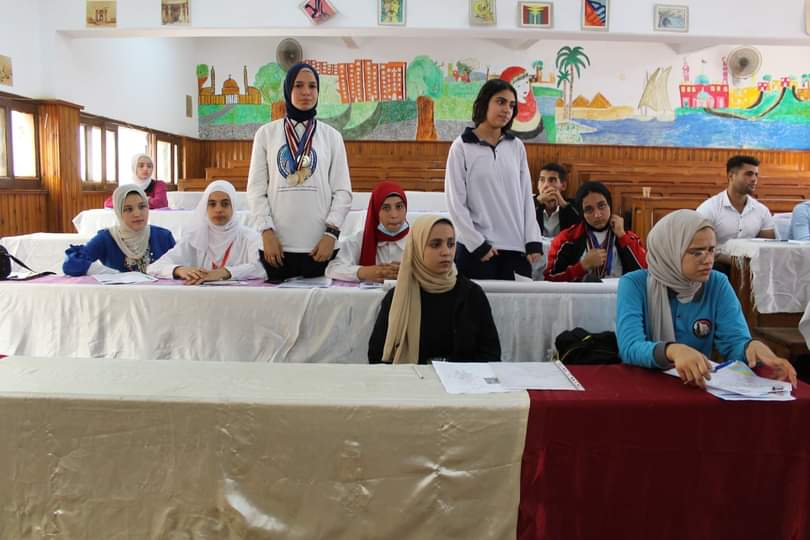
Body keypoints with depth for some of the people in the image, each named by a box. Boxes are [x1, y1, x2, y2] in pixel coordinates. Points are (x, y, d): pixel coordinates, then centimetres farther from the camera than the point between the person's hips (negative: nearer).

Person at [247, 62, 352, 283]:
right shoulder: (266, 133, 7)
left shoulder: (331, 136, 6)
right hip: (276, 244, 0)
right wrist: (267, 232, -6)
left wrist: (331, 233, -7)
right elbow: (256, 189, 5)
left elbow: (342, 191, 4)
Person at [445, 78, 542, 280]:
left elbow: (527, 197, 9)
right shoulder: (462, 147, -1)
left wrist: (533, 242, 1)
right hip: (476, 249, -3)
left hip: (517, 248, 3)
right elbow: (456, 203, -4)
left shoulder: (517, 146, 9)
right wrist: (477, 244, -10)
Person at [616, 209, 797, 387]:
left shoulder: (718, 284, 1)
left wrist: (752, 346, -28)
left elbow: (735, 342, -6)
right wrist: (673, 351, -40)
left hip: (699, 385, 3)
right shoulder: (634, 284, -10)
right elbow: (630, 347, -22)